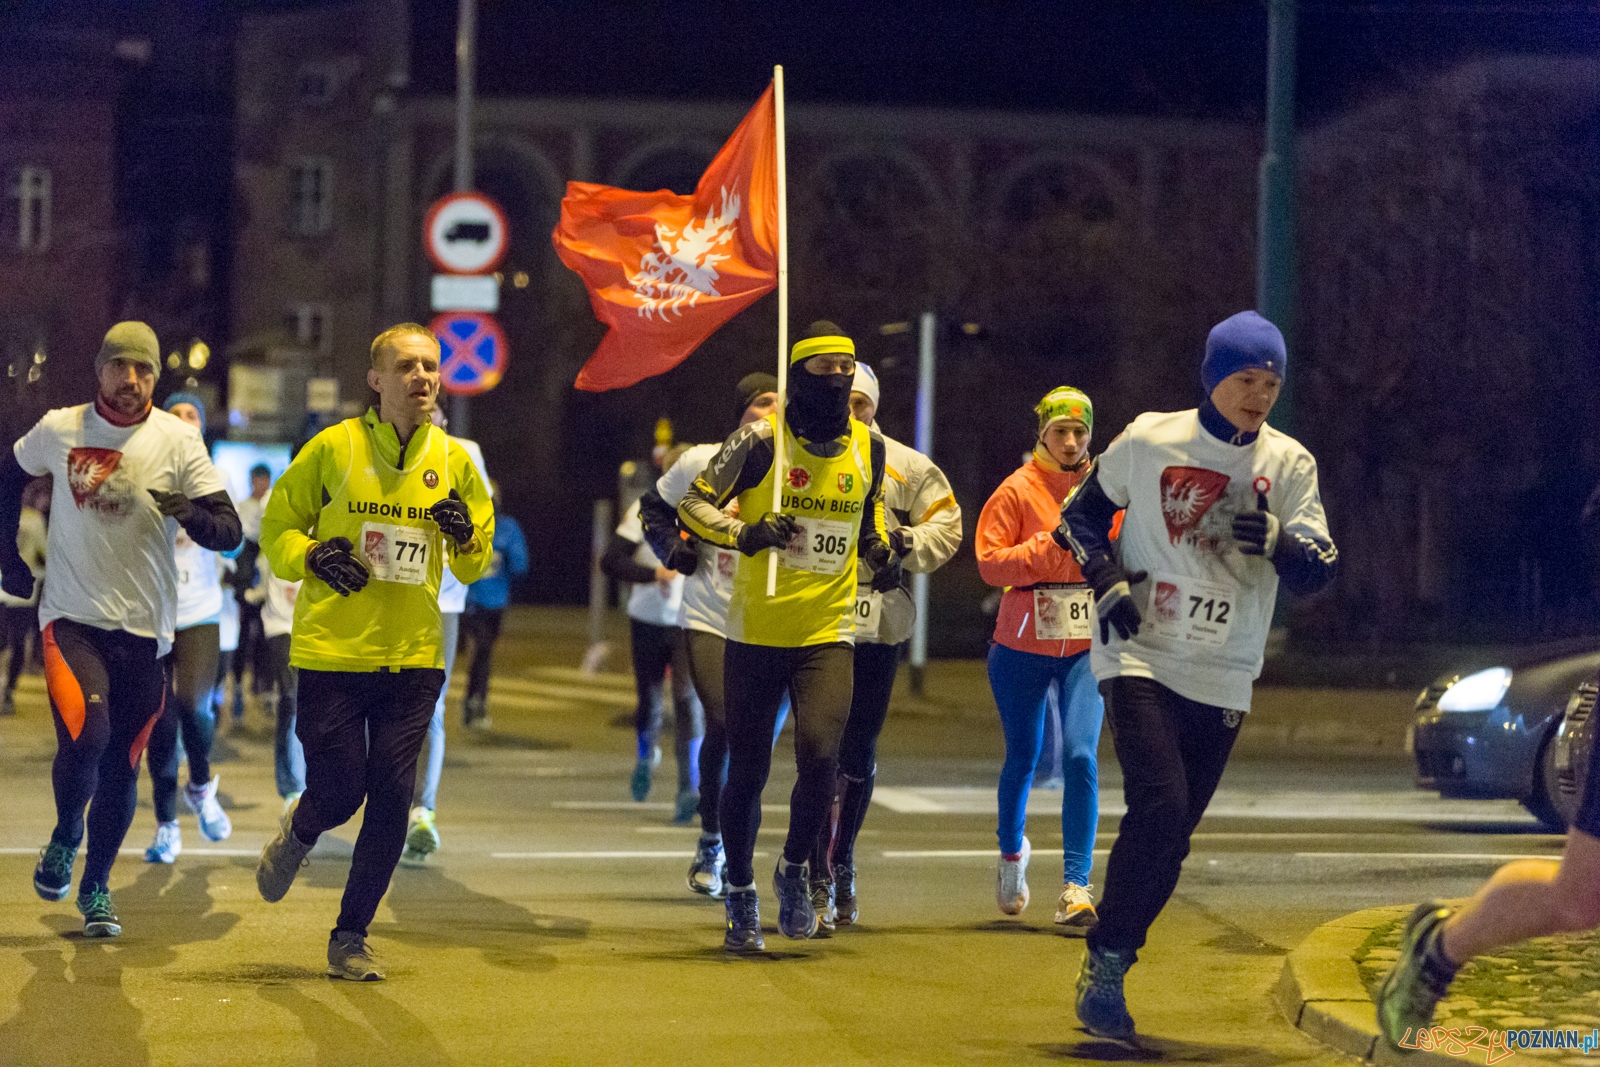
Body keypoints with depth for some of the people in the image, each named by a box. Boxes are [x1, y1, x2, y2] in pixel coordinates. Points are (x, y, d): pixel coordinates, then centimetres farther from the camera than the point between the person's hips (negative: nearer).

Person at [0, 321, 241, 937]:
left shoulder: (178, 441, -3)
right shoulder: (59, 430, 0)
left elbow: (229, 533, -7)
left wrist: (190, 514, -28)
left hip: (143, 626, 1)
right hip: (72, 616, -1)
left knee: (121, 766, 5)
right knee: (85, 736, -21)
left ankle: (96, 888, 24)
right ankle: (65, 834, 9)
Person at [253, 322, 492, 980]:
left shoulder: (454, 461, 7)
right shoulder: (333, 448, -3)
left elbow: (476, 566, 13)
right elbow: (277, 529, 5)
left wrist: (466, 537, -9)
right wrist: (312, 556, -15)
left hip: (413, 656, 3)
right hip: (331, 652, -3)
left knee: (391, 799, -1)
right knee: (338, 791, -3)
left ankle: (351, 936, 13)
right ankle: (297, 834, 35)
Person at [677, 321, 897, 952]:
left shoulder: (868, 446, 5)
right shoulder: (762, 439, -7)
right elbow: (694, 504, -5)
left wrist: (880, 554, 3)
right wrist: (744, 532, -22)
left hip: (828, 632, 2)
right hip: (756, 631, -2)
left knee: (820, 756, -17)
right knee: (748, 771, 5)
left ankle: (795, 869, 10)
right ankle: (740, 896, 25)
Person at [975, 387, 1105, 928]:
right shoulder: (1018, 490, -5)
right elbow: (989, 562, -9)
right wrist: (1049, 546, -18)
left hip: (1085, 647, 1)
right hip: (1023, 645, -1)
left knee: (1081, 757, -14)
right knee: (1023, 758, 12)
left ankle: (1076, 885, -13)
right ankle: (1012, 852, 41)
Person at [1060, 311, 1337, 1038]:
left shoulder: (1289, 464, 1)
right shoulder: (1149, 441, -3)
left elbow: (1319, 571, -5)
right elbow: (1081, 515, 10)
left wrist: (1277, 541, -26)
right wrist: (1106, 581, -6)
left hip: (1222, 678, 3)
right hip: (1141, 657, -3)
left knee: (1171, 835, 6)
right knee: (1159, 807, -20)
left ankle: (1108, 967, 21)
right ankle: (1106, 964, -9)